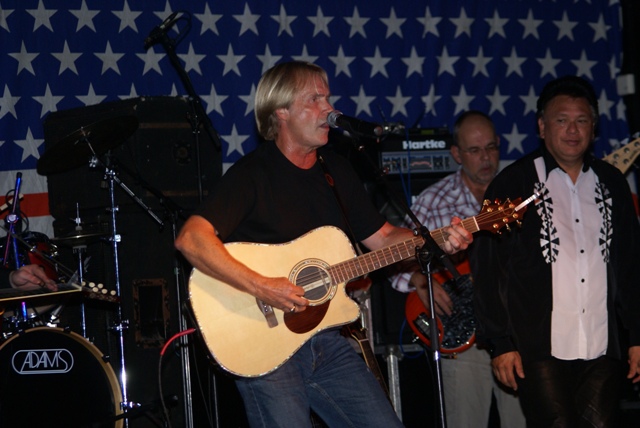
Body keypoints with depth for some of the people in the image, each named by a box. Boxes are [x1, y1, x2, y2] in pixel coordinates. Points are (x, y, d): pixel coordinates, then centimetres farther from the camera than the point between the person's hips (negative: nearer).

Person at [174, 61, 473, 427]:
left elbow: (382, 237, 18)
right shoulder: (253, 174, -11)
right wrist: (260, 287, -29)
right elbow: (191, 239, -23)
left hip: (326, 340, 7)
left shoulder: (336, 170, 12)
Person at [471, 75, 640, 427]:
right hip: (539, 350, -4)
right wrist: (500, 344, -7)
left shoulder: (611, 183, 14)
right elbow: (488, 270, -2)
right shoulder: (512, 184, 0)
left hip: (603, 350, 4)